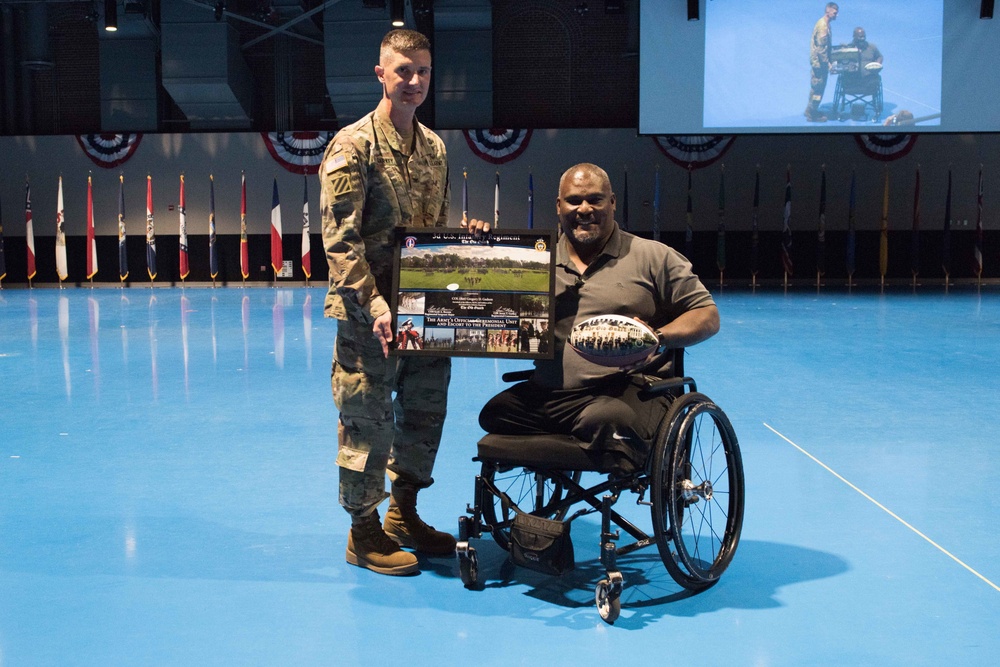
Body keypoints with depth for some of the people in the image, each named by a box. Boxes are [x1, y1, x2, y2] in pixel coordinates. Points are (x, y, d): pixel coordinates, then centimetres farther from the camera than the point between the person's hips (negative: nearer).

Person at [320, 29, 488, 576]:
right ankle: (364, 533, 17)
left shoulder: (434, 146, 12)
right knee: (369, 422, 2)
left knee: (424, 411, 15)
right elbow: (339, 239, -16)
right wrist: (374, 304, -24)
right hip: (371, 315, -7)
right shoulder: (354, 145, -10)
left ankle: (403, 514, 32)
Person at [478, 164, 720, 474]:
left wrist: (657, 338, -15)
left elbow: (708, 315, 5)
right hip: (546, 394, 5)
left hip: (628, 390, -5)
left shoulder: (654, 256, 7)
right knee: (494, 412, -20)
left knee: (604, 420, -37)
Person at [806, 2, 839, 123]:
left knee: (816, 87, 19)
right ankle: (812, 114, 9)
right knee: (818, 87, 0)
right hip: (819, 62, -10)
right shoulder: (823, 26, -23)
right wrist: (828, 63, -22)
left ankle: (810, 110, 30)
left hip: (817, 61, 10)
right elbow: (821, 48, -24)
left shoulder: (824, 23, 9)